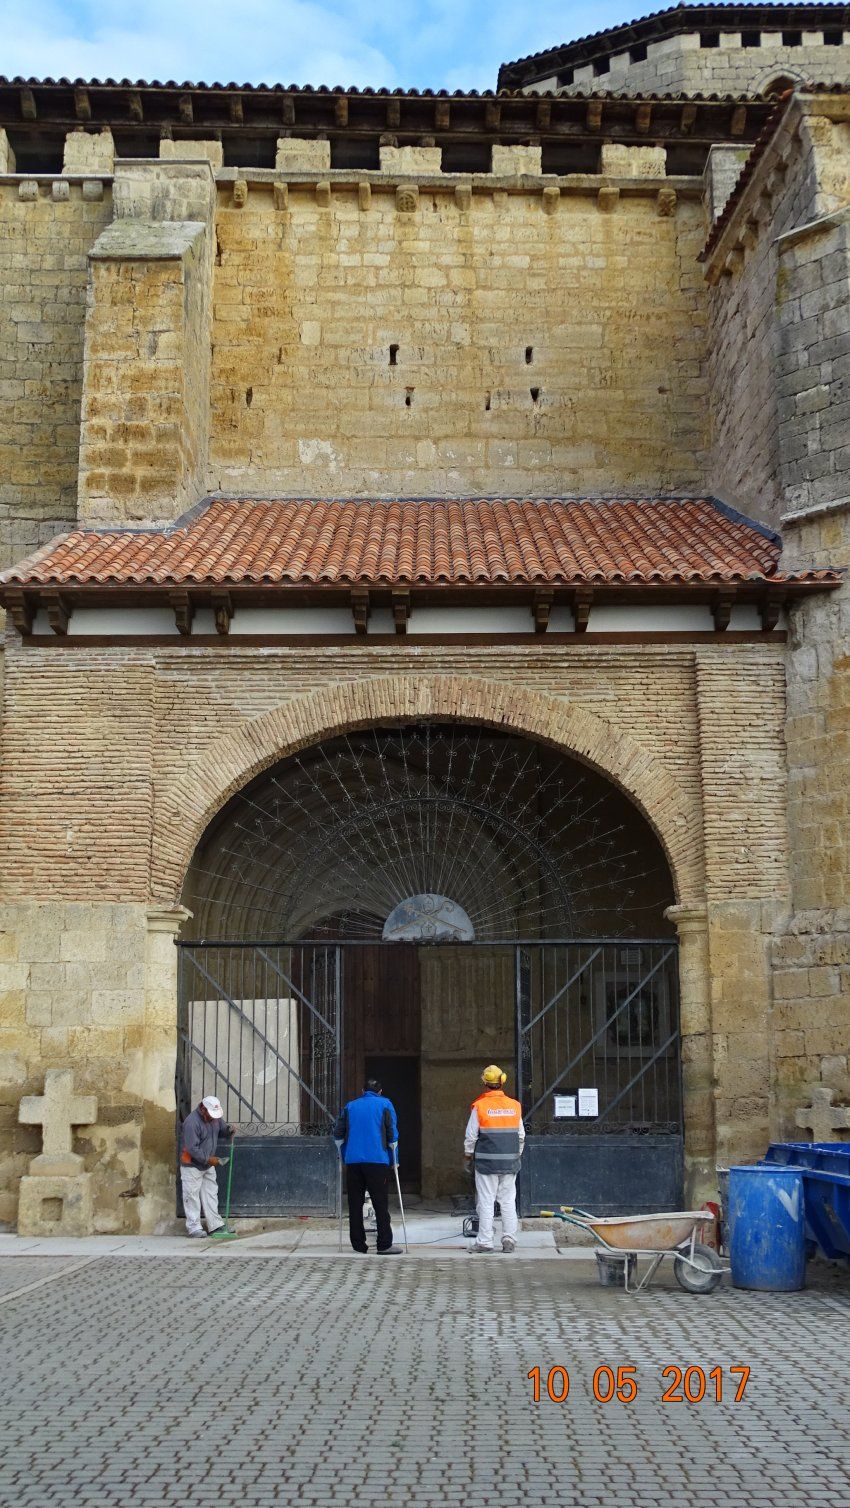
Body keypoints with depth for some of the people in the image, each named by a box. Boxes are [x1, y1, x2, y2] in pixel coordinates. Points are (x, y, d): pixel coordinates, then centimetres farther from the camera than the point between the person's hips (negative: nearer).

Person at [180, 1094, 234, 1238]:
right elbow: (192, 1148, -28)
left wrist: (228, 1130, -7)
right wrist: (208, 1159, -25)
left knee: (211, 1195, 10)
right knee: (192, 1197, -1)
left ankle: (215, 1226, 15)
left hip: (208, 1166, 8)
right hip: (192, 1166, -8)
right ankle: (194, 1228, 5)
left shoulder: (215, 1117, -2)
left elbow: (220, 1128, 16)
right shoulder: (192, 1122, -27)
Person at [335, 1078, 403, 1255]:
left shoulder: (350, 1106, 15)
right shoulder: (385, 1105, 6)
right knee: (380, 1203, -1)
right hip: (377, 1161, -3)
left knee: (355, 1204, 7)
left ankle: (358, 1244, 8)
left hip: (353, 1161, 3)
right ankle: (384, 1245, -4)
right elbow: (392, 1135, 0)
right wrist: (394, 1160, 7)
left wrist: (344, 1157, 21)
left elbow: (338, 1135, 11)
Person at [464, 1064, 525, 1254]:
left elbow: (471, 1136, -3)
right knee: (508, 1202, 9)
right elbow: (521, 1136, 12)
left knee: (486, 1201, 2)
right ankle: (509, 1239, 7)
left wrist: (468, 1156, 11)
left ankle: (484, 1240, 2)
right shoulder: (514, 1106, 4)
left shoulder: (480, 1106, -7)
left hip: (486, 1161, -3)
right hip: (509, 1162, 3)